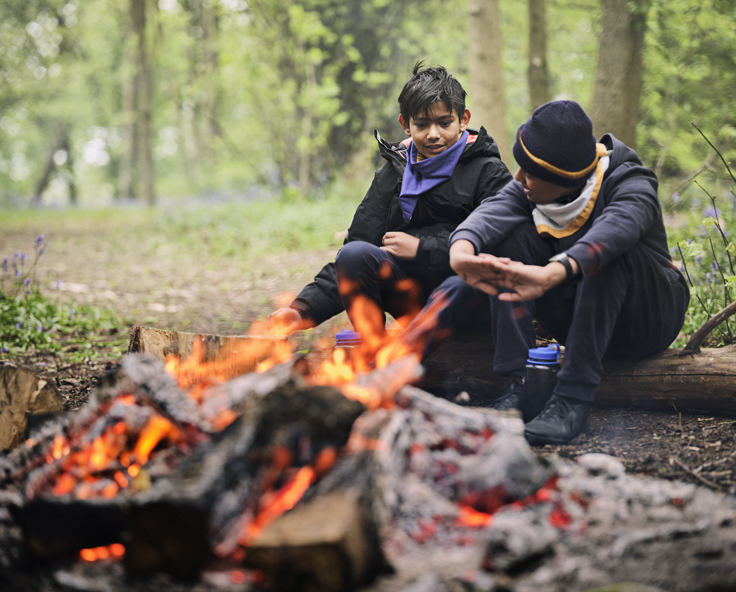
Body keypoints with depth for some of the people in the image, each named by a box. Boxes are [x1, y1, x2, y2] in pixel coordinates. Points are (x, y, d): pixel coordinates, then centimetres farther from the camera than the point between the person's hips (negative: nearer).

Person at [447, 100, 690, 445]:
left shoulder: (633, 185, -22)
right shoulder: (529, 192, -7)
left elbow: (616, 228, -46)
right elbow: (492, 212, -29)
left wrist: (552, 274, -65)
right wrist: (462, 251, -54)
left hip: (646, 323, -5)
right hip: (582, 317, 5)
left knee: (606, 252, -35)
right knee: (515, 235, -17)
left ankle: (574, 399, -35)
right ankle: (516, 385, -24)